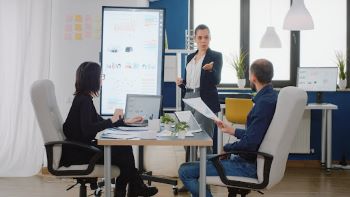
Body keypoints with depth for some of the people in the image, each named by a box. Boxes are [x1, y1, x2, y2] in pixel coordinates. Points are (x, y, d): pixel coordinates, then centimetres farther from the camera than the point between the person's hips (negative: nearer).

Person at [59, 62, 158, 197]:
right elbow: (88, 130, -29)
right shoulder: (84, 101, -18)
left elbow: (99, 122, 19)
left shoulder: (83, 98, 12)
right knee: (123, 153, -6)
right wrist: (112, 120, -19)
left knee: (125, 147, 2)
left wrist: (126, 121, 18)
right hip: (77, 152, -9)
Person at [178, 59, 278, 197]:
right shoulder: (270, 97, 7)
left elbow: (249, 144, -27)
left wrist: (226, 148, -11)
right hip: (252, 158, 10)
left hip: (249, 166, -10)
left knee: (185, 171, -13)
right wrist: (233, 131, 22)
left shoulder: (265, 102, -24)